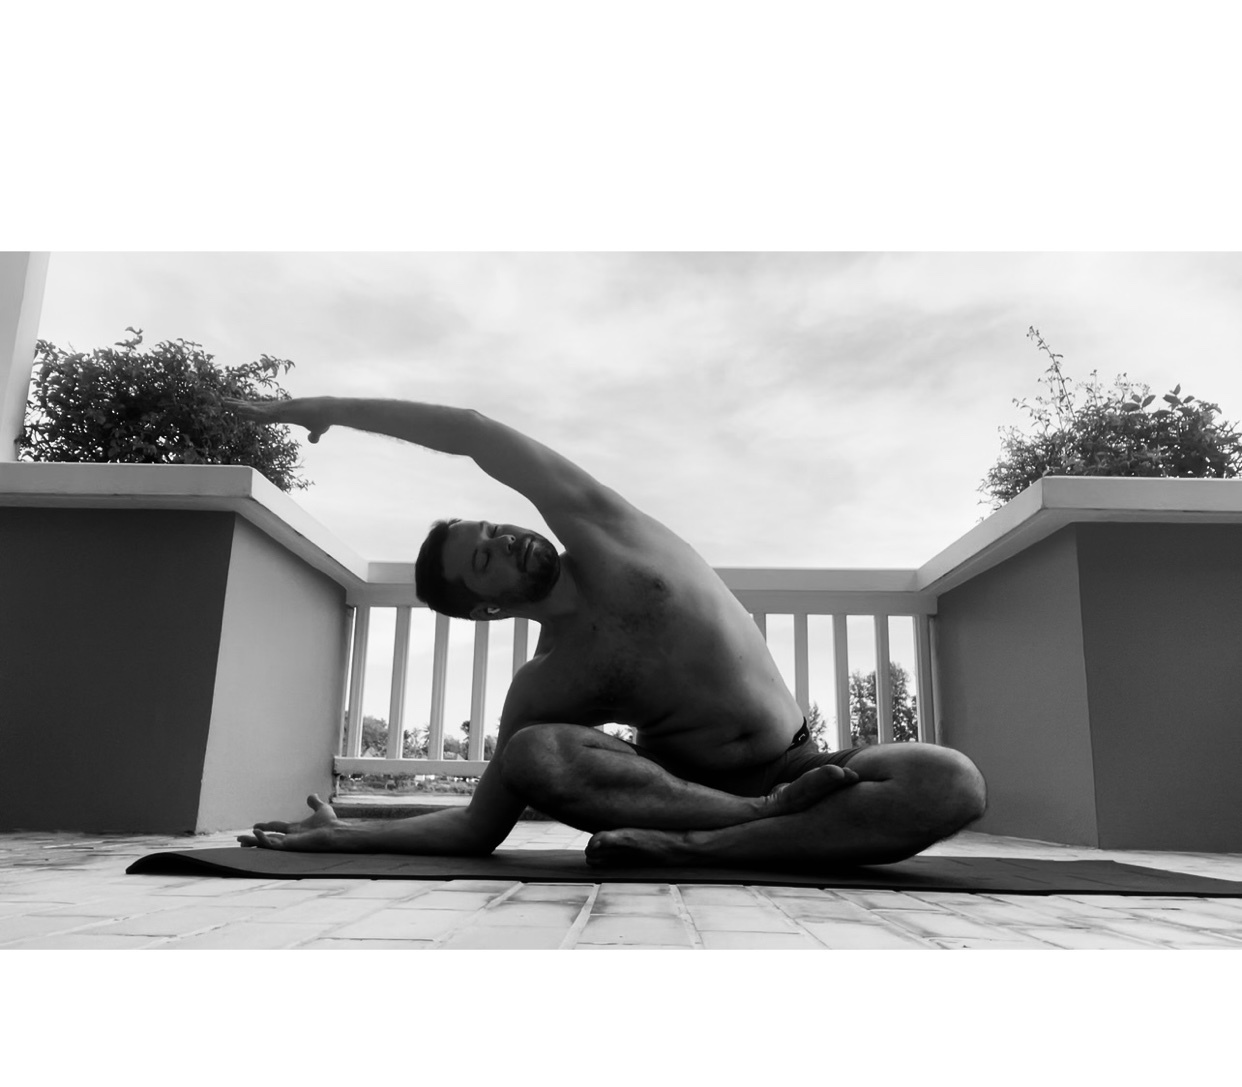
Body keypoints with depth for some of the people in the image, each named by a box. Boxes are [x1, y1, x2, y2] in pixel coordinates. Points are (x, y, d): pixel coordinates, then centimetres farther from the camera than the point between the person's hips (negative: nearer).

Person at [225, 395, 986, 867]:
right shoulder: (540, 690, -3)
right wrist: (343, 836, -5)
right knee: (533, 754, -30)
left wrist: (332, 409, 1)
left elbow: (474, 434, -7)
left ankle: (686, 848, -33)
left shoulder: (600, 532, -4)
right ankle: (774, 814, -27)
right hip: (673, 784, 0)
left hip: (793, 772, 1)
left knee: (954, 782, -30)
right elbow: (480, 825, 3)